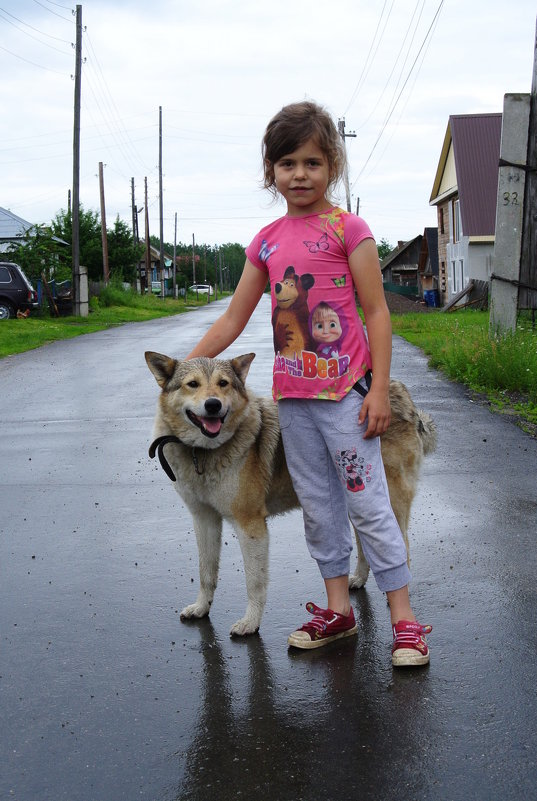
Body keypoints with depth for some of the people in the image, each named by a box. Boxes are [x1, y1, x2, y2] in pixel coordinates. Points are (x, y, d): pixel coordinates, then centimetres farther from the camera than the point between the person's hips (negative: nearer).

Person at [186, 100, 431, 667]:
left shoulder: (347, 229, -5)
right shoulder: (266, 242, 9)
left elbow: (376, 312, -5)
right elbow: (232, 320, 12)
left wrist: (379, 389, -11)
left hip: (343, 391, -5)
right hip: (290, 394, 5)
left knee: (367, 502, -1)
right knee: (317, 506, 12)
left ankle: (403, 618, 8)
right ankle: (337, 609, 24)